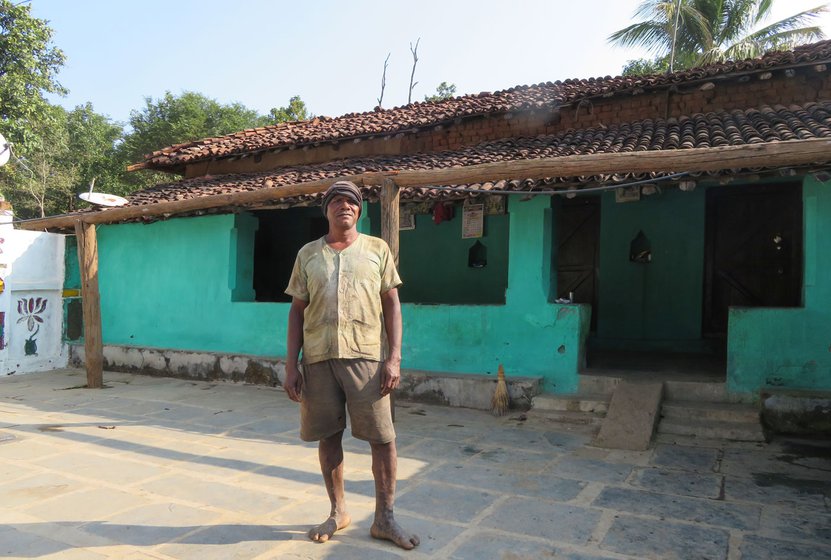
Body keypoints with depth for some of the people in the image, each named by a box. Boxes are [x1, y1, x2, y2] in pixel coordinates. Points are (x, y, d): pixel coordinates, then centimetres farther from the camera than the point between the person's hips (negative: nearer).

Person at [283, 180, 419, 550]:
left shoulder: (377, 249, 7)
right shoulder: (308, 254, 10)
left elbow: (392, 304, 4)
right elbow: (297, 311, 10)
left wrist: (394, 357, -5)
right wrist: (291, 365, 3)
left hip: (366, 356, -1)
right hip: (318, 358, 2)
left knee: (383, 438, 1)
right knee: (328, 436, 10)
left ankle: (384, 519, 18)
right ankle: (337, 511, 29)